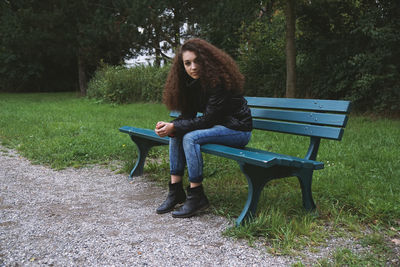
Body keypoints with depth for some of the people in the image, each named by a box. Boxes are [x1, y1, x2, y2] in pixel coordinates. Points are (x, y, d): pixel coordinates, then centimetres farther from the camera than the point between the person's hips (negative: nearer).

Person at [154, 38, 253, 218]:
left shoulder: (218, 81, -23)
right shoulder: (191, 82, 2)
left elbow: (208, 119, -24)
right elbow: (188, 114, 2)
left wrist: (174, 126, -23)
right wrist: (170, 126, -18)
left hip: (237, 129, -8)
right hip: (216, 127, 8)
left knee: (190, 137, -26)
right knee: (176, 135, -5)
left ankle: (197, 197, -17)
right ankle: (176, 190, -1)